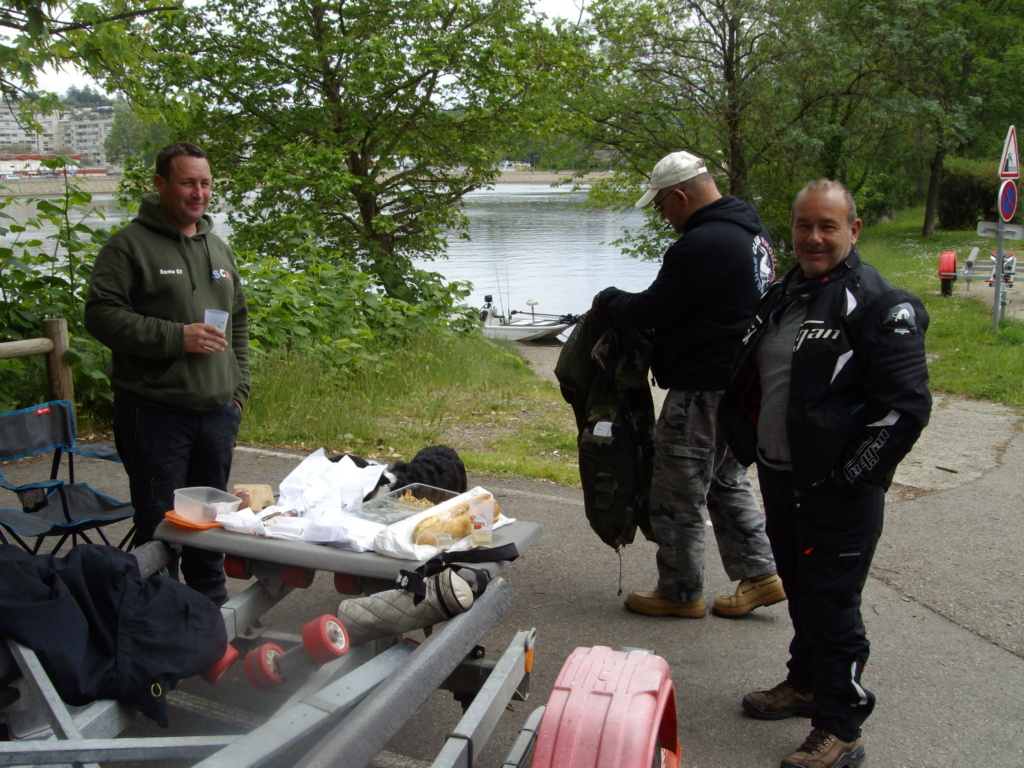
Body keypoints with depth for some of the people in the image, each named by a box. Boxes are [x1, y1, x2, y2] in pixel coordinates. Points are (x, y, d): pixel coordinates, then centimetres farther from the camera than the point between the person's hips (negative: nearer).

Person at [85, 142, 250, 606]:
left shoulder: (217, 248, 15)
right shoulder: (131, 245, -6)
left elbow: (239, 321, 22)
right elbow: (101, 315, -14)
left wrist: (239, 387, 14)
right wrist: (175, 337, -20)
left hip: (217, 412, 6)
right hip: (156, 412, -6)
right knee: (160, 523, 1)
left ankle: (212, 606, 32)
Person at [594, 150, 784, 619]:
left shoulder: (701, 246, -23)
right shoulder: (752, 231, 10)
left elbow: (650, 311, -18)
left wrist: (606, 301, 2)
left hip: (705, 392, -10)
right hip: (744, 383, 10)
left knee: (677, 496, 5)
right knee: (726, 480, 23)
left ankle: (680, 593, 19)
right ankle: (759, 574, 28)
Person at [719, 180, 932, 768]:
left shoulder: (880, 305, -14)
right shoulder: (784, 295, 11)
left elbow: (906, 406, -19)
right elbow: (752, 384, 23)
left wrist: (850, 477, -17)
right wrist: (755, 448, 15)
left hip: (838, 492, -8)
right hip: (780, 478, 8)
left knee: (833, 604, -2)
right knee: (801, 590, 21)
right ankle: (806, 684, 39)